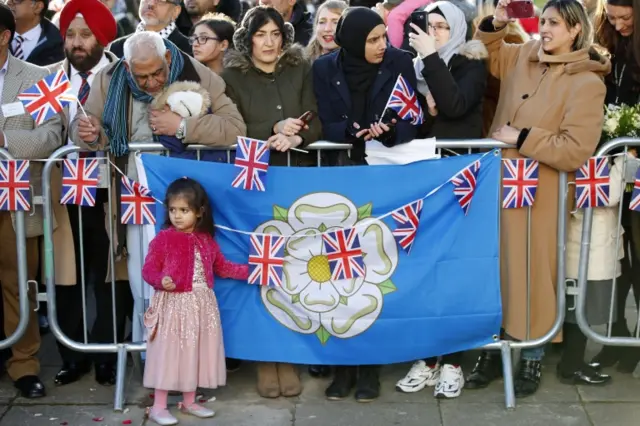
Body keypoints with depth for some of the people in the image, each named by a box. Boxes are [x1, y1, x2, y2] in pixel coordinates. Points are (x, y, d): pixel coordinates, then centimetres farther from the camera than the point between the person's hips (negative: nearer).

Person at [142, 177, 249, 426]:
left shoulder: (206, 240, 5)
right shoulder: (163, 239, -9)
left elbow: (222, 267, 16)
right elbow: (148, 270, -9)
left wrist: (250, 271, 12)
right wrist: (161, 280, -29)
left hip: (201, 305, 5)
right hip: (173, 304, -5)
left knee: (195, 352, 12)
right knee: (169, 352, -1)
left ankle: (189, 402, 25)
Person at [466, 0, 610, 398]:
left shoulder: (587, 83, -11)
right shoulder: (523, 57, 5)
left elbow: (576, 150, -18)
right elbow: (491, 54, 26)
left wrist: (522, 138, -16)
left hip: (539, 193, -5)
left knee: (531, 271, 3)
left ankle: (533, 358, 20)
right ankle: (492, 350, 24)